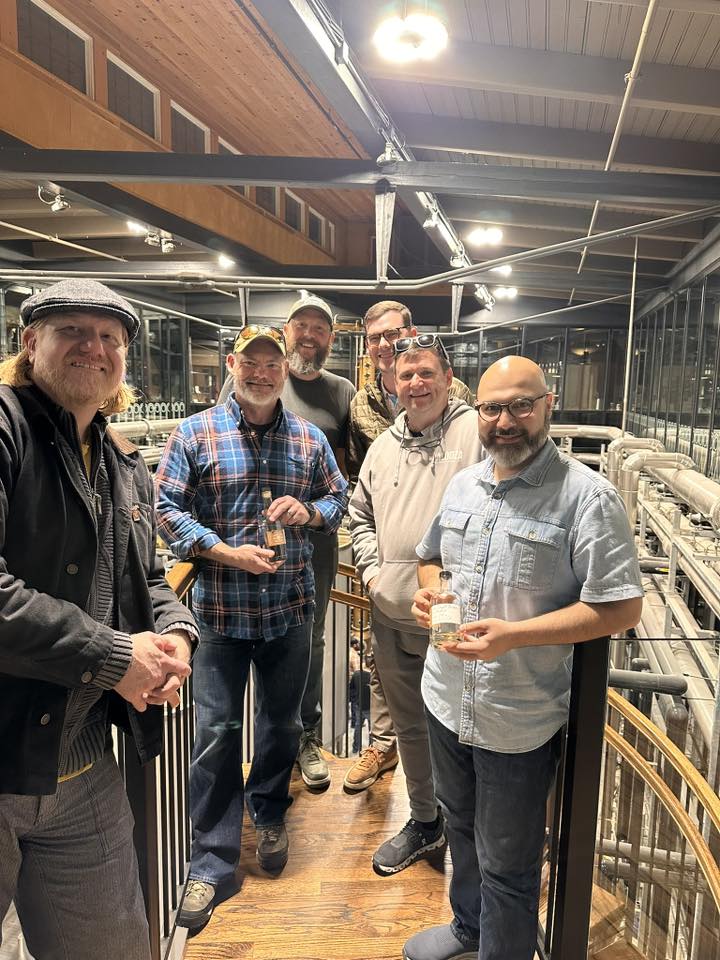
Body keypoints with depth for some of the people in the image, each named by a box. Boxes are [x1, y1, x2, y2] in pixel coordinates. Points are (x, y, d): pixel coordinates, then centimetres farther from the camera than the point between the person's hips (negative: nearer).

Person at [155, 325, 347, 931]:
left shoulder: (310, 439, 4)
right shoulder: (196, 433, -4)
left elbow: (338, 499, 13)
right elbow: (167, 507, -5)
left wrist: (309, 509, -10)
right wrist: (226, 552, -16)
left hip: (291, 607, 3)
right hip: (220, 608, -2)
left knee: (282, 722, 18)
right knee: (218, 732, 5)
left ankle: (269, 814, 46)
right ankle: (213, 864, 23)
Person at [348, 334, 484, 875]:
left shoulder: (477, 432, -9)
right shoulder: (384, 445, 11)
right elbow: (361, 514, 20)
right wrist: (371, 567, 6)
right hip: (391, 616, 6)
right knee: (410, 726, 21)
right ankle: (424, 822, 43)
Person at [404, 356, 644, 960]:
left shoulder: (588, 496, -17)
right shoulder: (463, 484, 3)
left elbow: (622, 608, -19)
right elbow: (432, 558, 17)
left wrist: (514, 634, -27)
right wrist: (430, 589, -6)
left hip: (521, 721, -6)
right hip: (447, 700, 7)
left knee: (506, 863, 14)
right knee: (461, 827, 29)